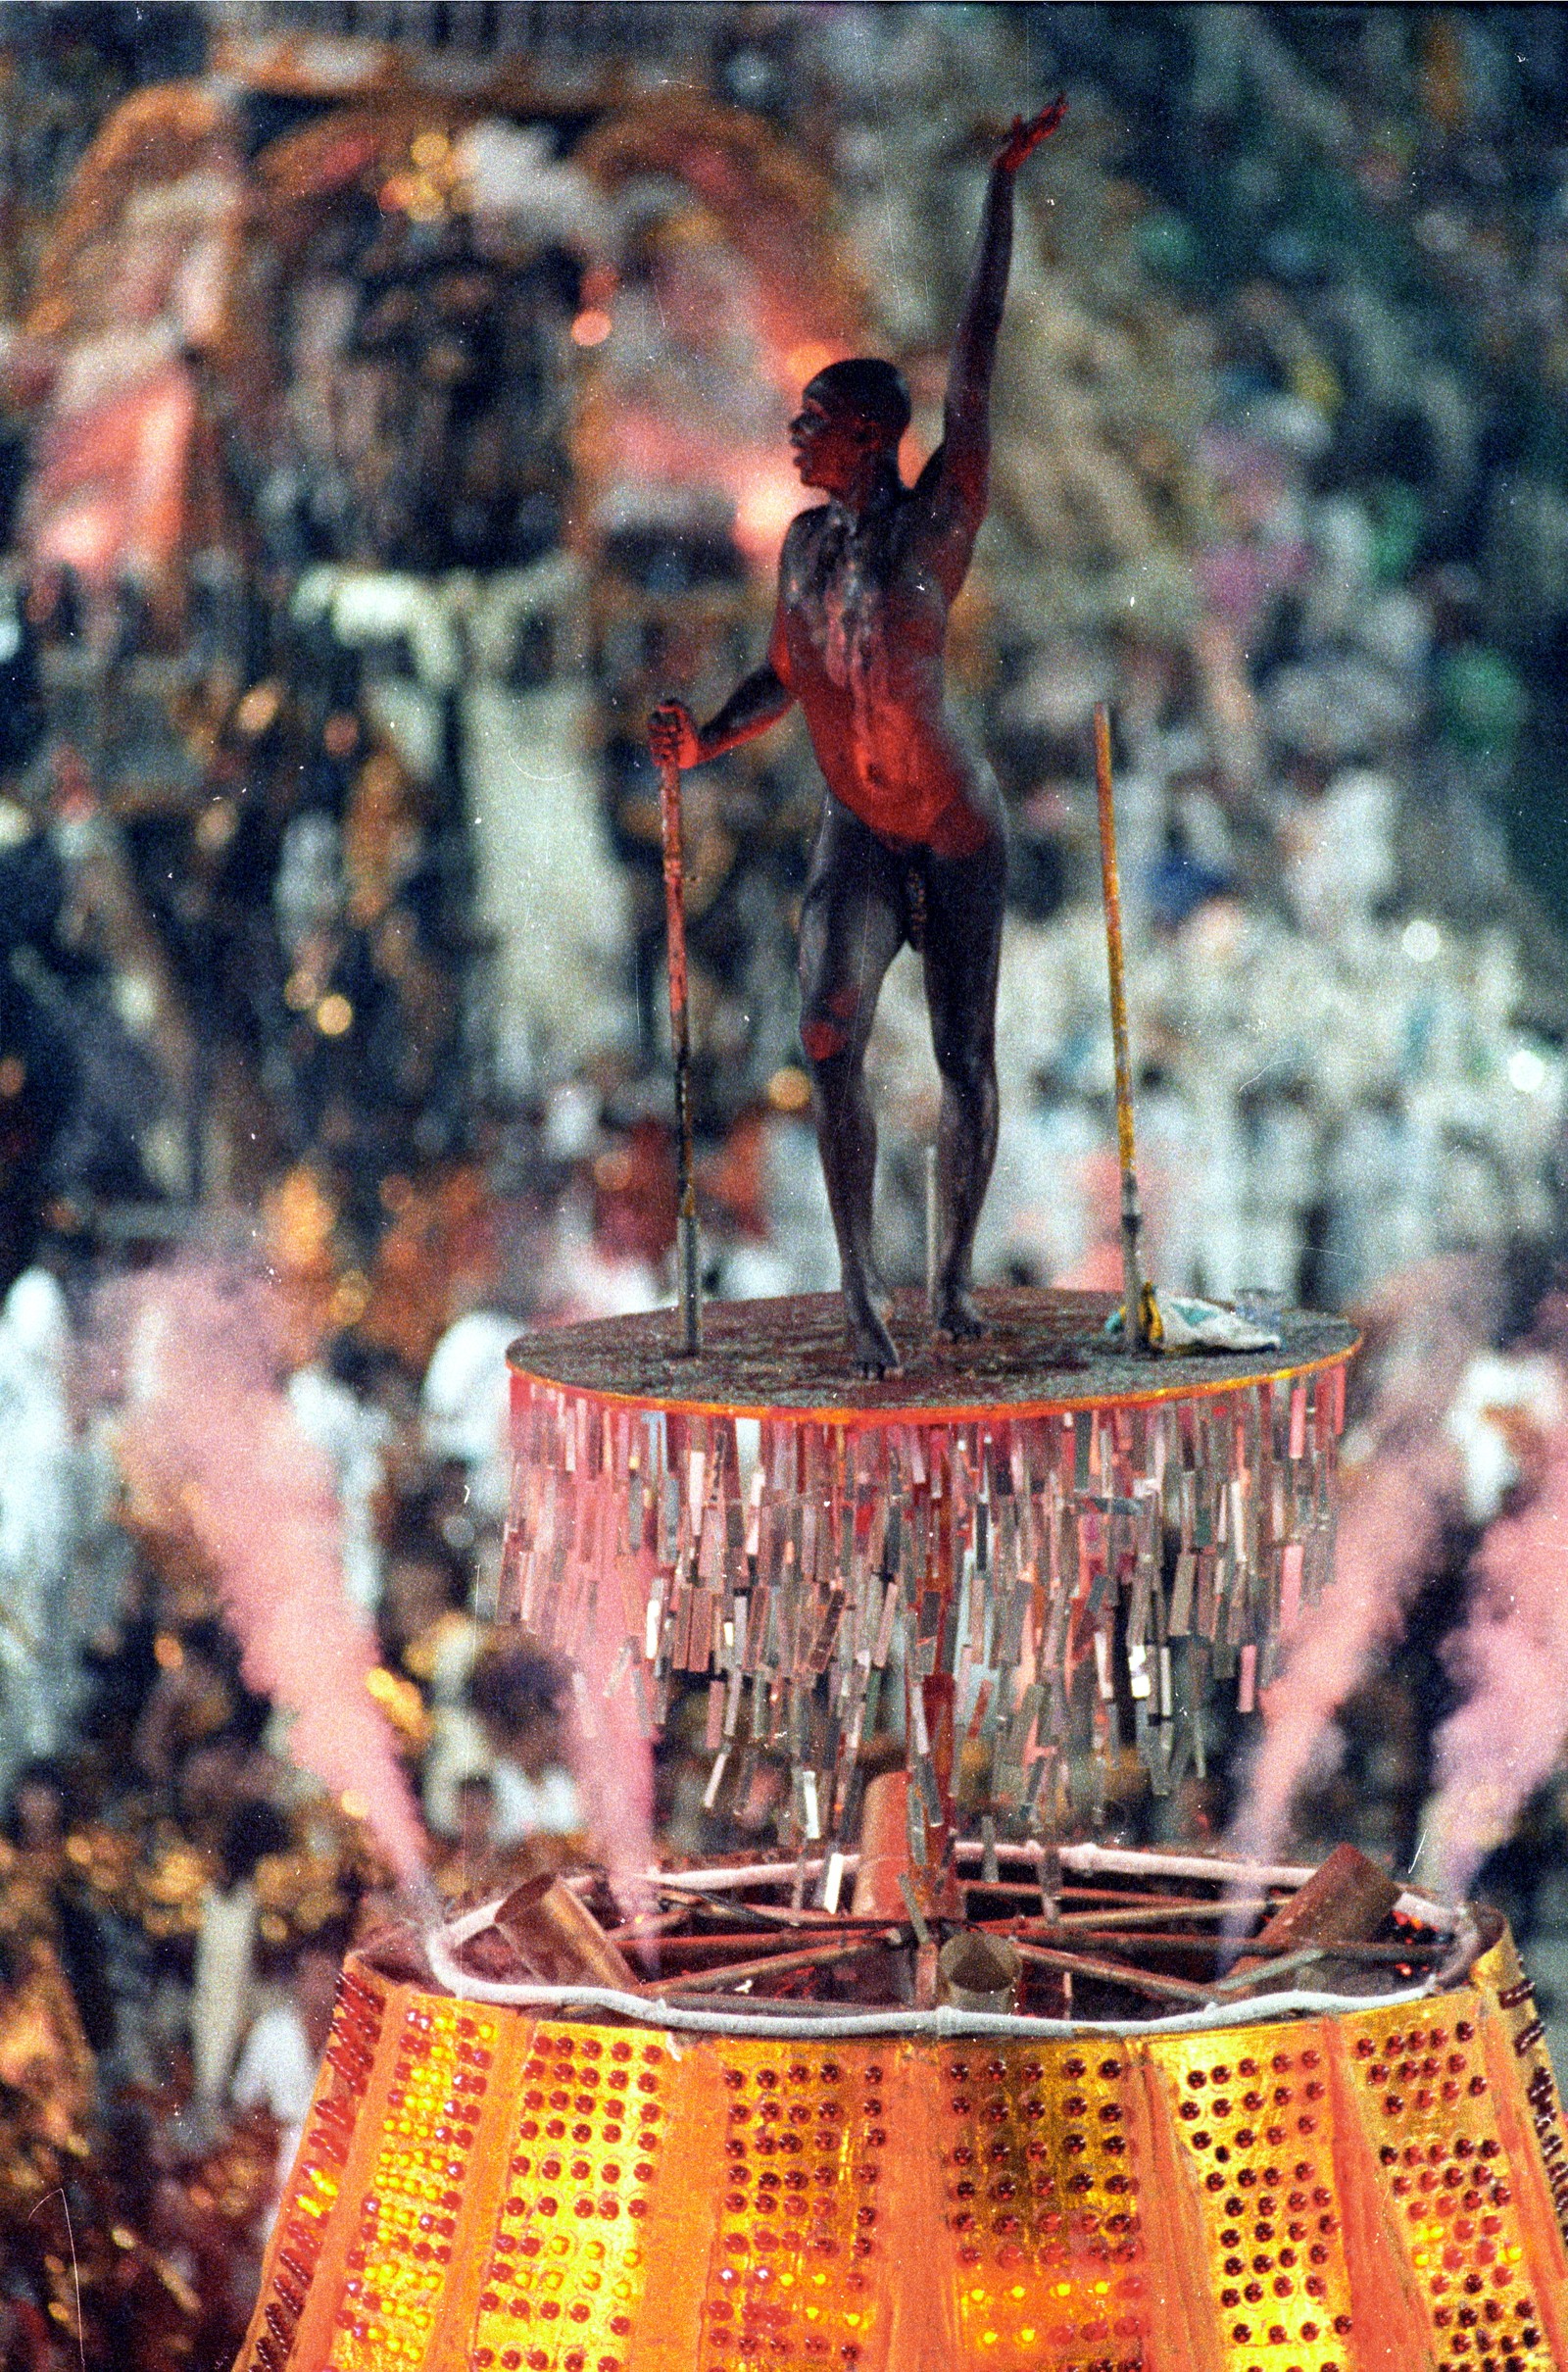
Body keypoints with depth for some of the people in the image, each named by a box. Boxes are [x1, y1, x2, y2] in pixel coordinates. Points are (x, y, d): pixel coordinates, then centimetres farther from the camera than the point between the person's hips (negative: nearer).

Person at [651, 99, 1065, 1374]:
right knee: (830, 1035, -19)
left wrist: (1004, 183, -12)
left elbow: (978, 346, -12)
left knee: (965, 1056, 3)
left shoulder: (944, 511, -10)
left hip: (958, 831, -3)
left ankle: (954, 1272, 21)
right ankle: (860, 1287, -18)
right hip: (855, 836, 3)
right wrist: (706, 740, -3)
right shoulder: (807, 539, 6)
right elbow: (783, 676, 17)